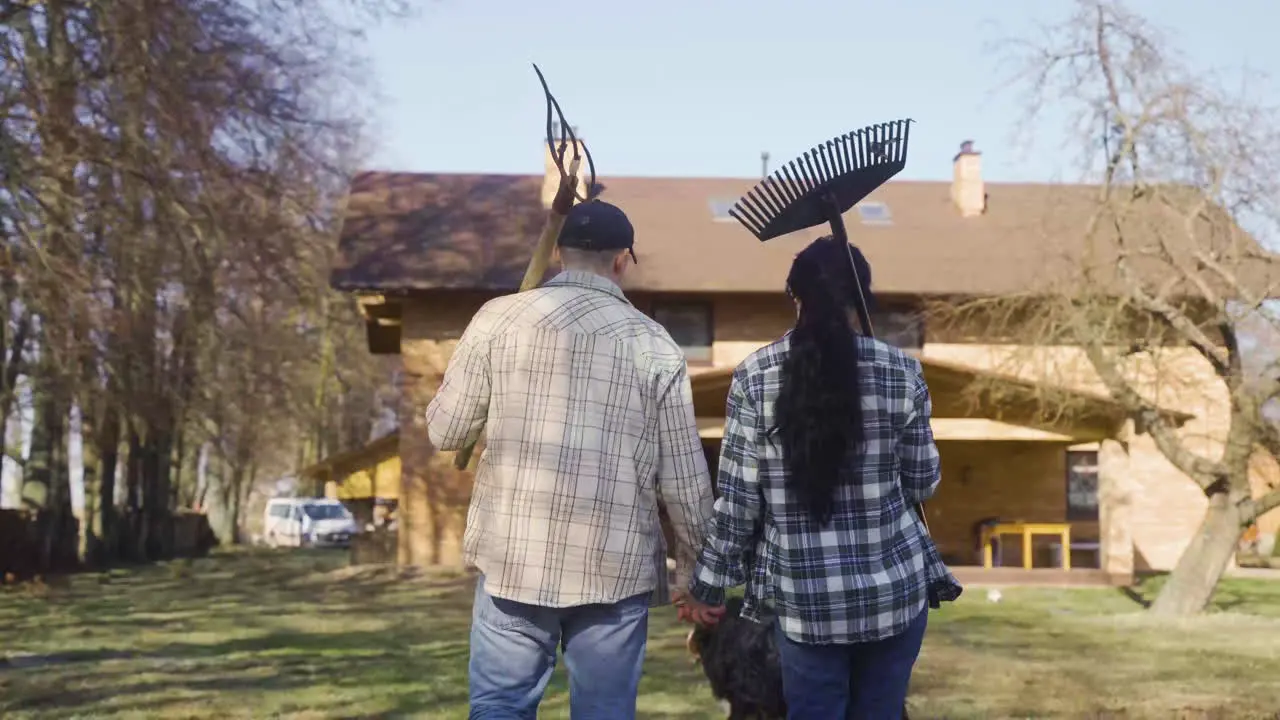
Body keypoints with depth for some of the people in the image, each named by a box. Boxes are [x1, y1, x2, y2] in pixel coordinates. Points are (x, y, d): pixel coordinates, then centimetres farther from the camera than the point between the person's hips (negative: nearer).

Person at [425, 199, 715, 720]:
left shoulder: (498, 318, -1)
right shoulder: (655, 345, -1)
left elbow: (444, 432, 4)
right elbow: (685, 481, 1)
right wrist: (694, 569, 16)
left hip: (513, 558, 0)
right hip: (614, 569, 0)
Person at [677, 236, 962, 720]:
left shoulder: (755, 377, -5)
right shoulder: (901, 371, -3)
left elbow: (737, 499, -5)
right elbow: (923, 483, 5)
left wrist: (708, 586, 5)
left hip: (805, 599, -1)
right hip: (894, 589, 1)